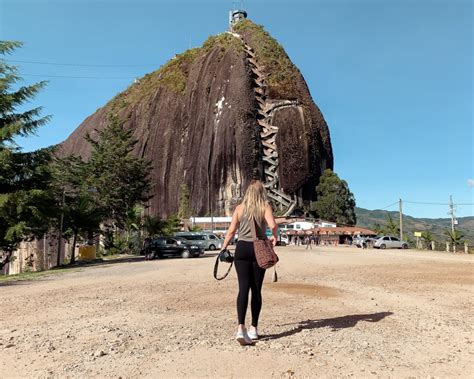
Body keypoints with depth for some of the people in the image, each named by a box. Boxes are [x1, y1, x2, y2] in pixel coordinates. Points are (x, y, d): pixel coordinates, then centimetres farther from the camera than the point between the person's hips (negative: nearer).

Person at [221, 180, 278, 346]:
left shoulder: (240, 208, 6)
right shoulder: (265, 207, 0)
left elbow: (231, 231, 2)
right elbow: (273, 225, -19)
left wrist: (223, 248, 11)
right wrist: (275, 237, -4)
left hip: (242, 249, 1)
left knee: (243, 288, -3)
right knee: (256, 289, 9)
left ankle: (241, 327, -18)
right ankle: (253, 328, 17)